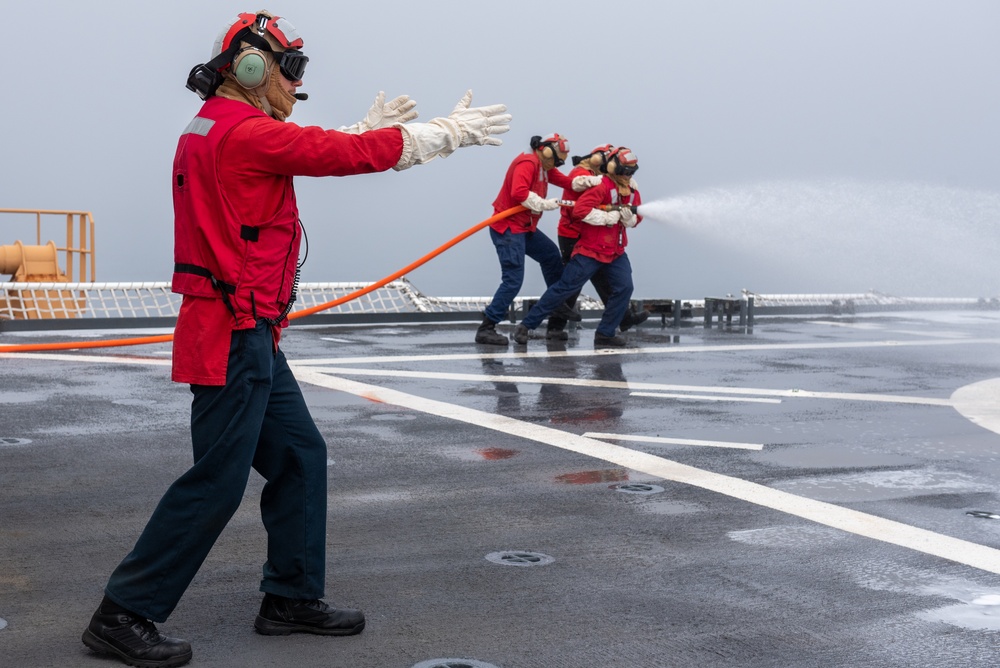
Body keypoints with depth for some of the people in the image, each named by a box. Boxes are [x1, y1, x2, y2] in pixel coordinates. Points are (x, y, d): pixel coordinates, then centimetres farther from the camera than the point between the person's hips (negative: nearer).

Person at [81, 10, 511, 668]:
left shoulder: (214, 131, 15)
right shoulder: (244, 132, -15)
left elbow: (317, 153, 27)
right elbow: (350, 156, -15)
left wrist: (370, 127, 24)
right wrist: (449, 131, -6)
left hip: (250, 338, 11)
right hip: (235, 335, -11)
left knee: (300, 455, 15)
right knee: (217, 480, -5)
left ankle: (293, 597, 24)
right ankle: (124, 614, 5)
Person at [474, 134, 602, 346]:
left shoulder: (544, 167, 15)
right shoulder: (527, 163, -16)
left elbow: (567, 182, 11)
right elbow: (519, 193, -29)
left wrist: (593, 181, -5)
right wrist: (544, 204, -19)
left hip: (525, 227, 11)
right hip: (508, 227, -11)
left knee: (551, 255, 23)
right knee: (513, 280, -14)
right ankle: (486, 328, -11)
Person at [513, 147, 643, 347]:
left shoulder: (632, 191, 8)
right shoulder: (602, 186, -16)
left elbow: (636, 219, 11)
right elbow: (581, 208, -26)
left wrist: (629, 217, -12)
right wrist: (607, 217, -26)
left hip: (616, 251, 7)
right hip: (590, 249, -7)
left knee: (624, 287, -7)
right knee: (564, 288, -5)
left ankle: (605, 333, 5)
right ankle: (526, 325, 3)